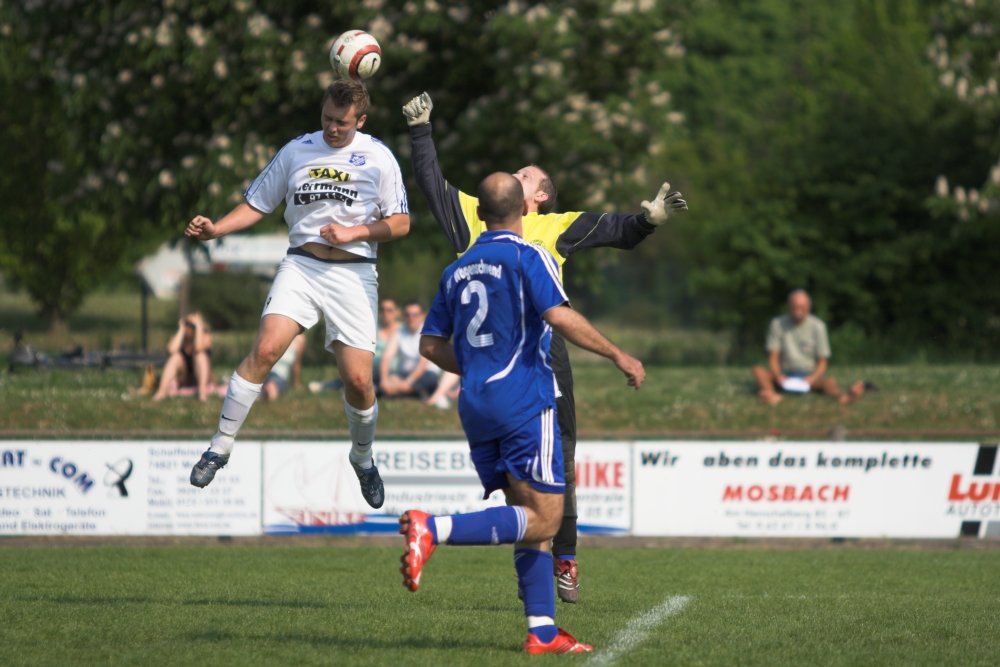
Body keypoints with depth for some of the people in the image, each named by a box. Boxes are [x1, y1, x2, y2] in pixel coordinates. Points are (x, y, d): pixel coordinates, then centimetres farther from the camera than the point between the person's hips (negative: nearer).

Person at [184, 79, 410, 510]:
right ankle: (221, 446, -11)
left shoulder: (377, 157, 2)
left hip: (353, 273, -1)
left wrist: (355, 232, -11)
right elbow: (256, 205, 12)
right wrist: (215, 229, -4)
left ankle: (363, 458, 22)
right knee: (265, 349, -21)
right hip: (301, 264, 1)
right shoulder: (296, 152, 7)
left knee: (357, 379, -7)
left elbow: (400, 223, 4)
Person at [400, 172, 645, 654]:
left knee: (530, 518, 11)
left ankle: (542, 631, 3)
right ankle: (434, 529, -24)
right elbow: (558, 316, -19)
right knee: (542, 520, -9)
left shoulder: (458, 270, 15)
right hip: (525, 402, -7)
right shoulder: (528, 257, -4)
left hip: (475, 405, 7)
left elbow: (431, 345, 16)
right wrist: (617, 355, -11)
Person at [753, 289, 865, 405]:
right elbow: (773, 358, -1)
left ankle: (843, 396, -66)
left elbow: (822, 362, 0)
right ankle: (770, 394, -60)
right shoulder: (778, 324, -1)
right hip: (785, 376, 1)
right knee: (758, 370, -28)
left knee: (829, 381, -33)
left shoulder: (817, 326, -2)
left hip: (809, 375, -1)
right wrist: (778, 376, -22)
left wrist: (812, 378, -21)